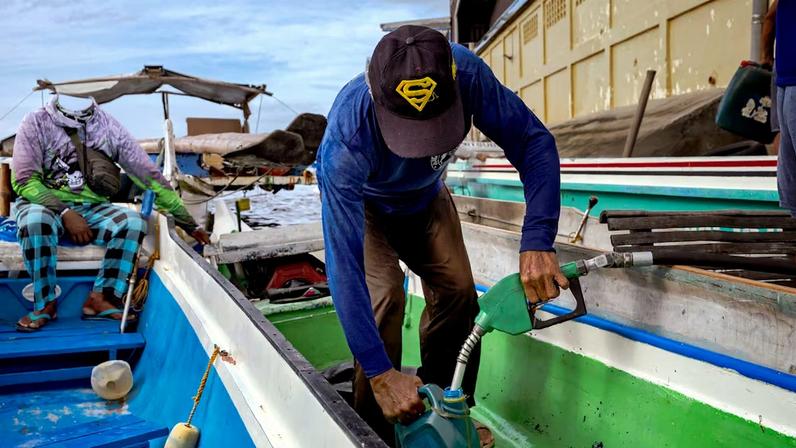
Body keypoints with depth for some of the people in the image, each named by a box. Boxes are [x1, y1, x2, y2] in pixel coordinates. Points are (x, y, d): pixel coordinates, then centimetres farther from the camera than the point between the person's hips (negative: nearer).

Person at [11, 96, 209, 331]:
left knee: (133, 222, -27)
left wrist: (190, 225, -4)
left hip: (91, 208, 2)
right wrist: (66, 213, -26)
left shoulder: (108, 127, -3)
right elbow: (24, 180, -10)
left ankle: (99, 299, -21)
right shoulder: (36, 123, -7)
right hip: (43, 204, -2)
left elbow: (148, 174, -3)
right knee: (35, 221, -37)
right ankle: (46, 303, -19)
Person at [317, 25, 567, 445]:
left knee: (457, 288, -8)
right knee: (383, 297, -22)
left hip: (425, 195, 4)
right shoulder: (347, 137, -44)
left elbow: (534, 141, -28)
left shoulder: (466, 75, -36)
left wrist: (537, 241, -42)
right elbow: (345, 267, -42)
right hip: (361, 201, -3)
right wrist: (381, 374, -42)